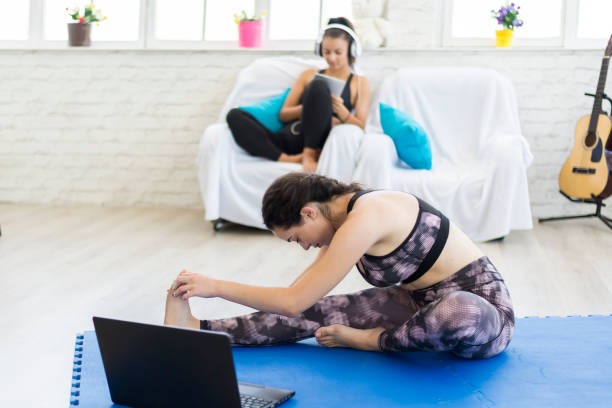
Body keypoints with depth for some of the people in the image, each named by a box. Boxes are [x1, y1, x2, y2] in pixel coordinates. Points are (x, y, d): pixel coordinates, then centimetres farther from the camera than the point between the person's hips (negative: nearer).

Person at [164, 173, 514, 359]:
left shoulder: (364, 220, -27)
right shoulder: (343, 212, 1)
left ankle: (373, 339, -14)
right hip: (423, 299, 8)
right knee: (320, 311, -6)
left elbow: (295, 301, -24)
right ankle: (194, 329, -3)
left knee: (458, 315, -43)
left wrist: (215, 287, -17)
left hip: (480, 305, -8)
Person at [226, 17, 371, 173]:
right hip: (289, 139, 4)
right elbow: (283, 115, 18)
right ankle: (286, 159, -33)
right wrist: (308, 108, -3)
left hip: (317, 142, -4)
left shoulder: (360, 83, 19)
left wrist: (341, 111, -12)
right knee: (234, 115, -19)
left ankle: (309, 154, -27)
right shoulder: (308, 75, 26)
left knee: (319, 85, -27)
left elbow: (360, 128, 8)